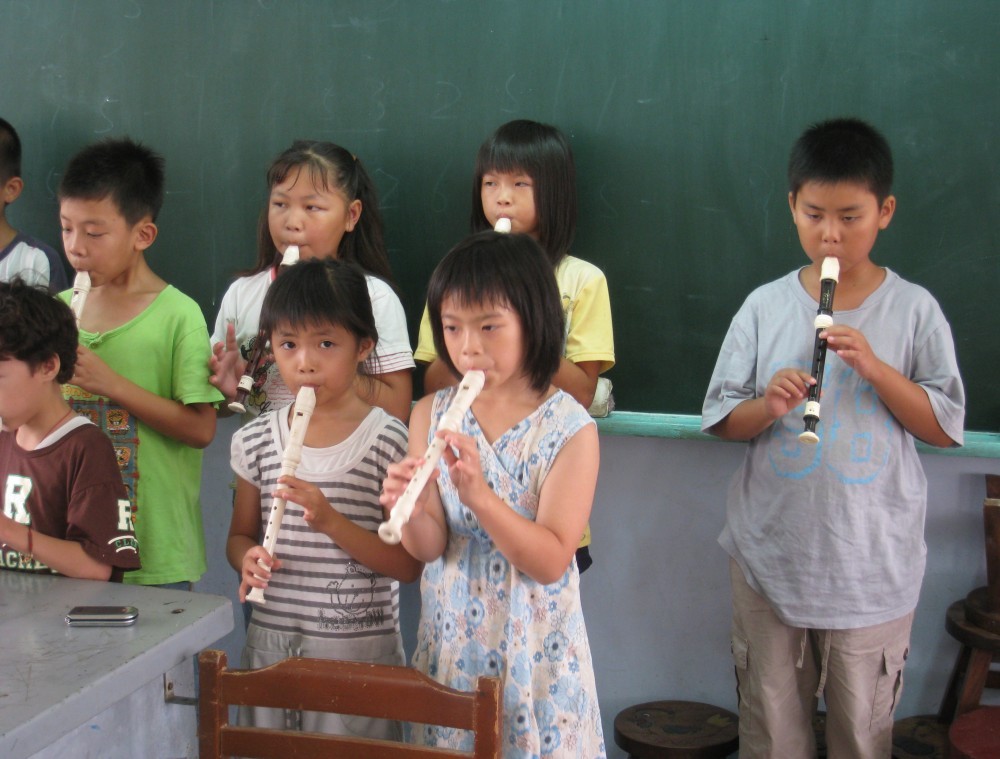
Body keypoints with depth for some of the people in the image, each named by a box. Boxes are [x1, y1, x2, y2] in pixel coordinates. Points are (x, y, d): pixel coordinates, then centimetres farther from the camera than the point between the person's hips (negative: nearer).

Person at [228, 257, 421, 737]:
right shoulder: (257, 440, 5)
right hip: (269, 641, 4)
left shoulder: (388, 441, -8)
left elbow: (409, 564, -9)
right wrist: (248, 559, -7)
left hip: (358, 648, -4)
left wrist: (331, 521, -21)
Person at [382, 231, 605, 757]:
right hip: (450, 644, 3)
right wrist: (411, 511, -27)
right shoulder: (431, 415, -1)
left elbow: (552, 561, -18)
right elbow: (430, 548, -5)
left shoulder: (570, 428, -12)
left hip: (533, 649, -3)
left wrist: (481, 496, -31)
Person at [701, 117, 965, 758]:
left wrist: (876, 368, -17)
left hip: (873, 563, -1)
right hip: (770, 554, 1)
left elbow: (946, 427, -4)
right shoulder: (765, 307, 0)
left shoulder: (914, 310, -3)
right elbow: (721, 419, 3)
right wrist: (766, 407, -18)